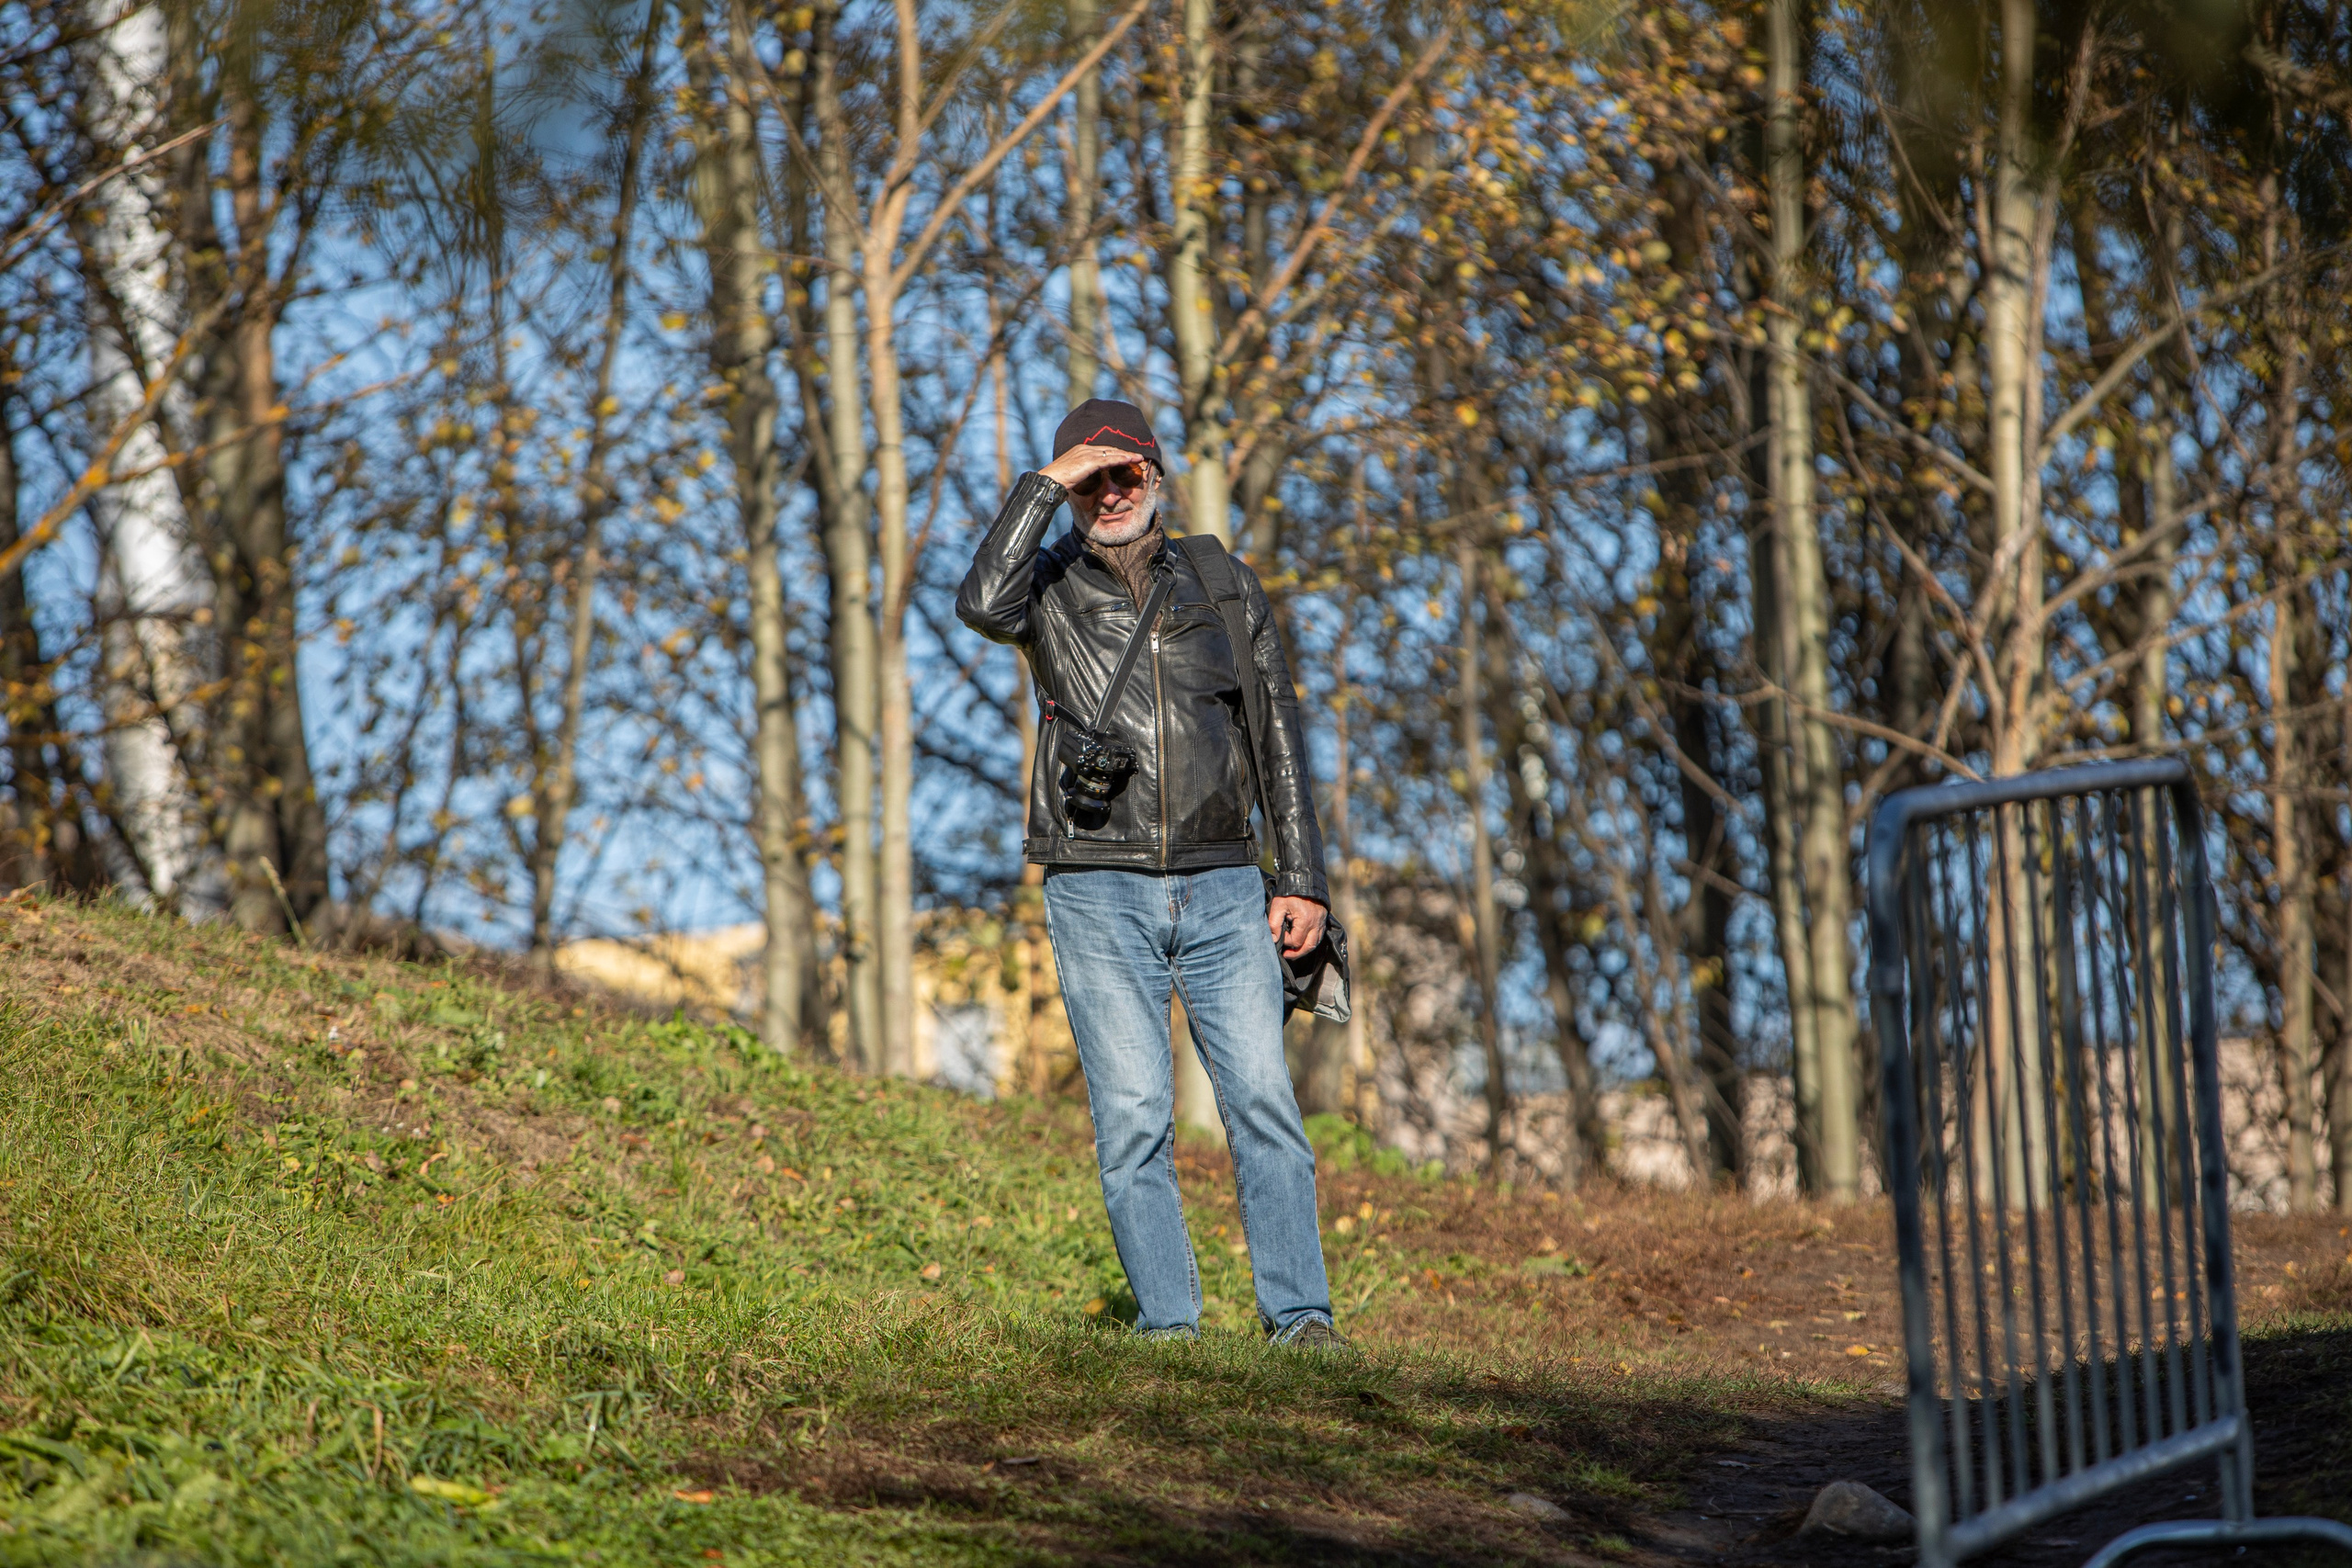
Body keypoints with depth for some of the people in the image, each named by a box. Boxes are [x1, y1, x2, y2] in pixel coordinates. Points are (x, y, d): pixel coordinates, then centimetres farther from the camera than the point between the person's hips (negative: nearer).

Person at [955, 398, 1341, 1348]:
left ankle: (1297, 1315, -8)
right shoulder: (1050, 586, 6)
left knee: (1263, 1100, -8)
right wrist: (1042, 485, -15)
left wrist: (1302, 879, 3)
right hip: (1098, 895, -1)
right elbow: (983, 605, -20)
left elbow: (1279, 737, 11)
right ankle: (1167, 1322, -1)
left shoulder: (1222, 583, 12)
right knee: (1133, 1117, -6)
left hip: (1223, 888, 1)